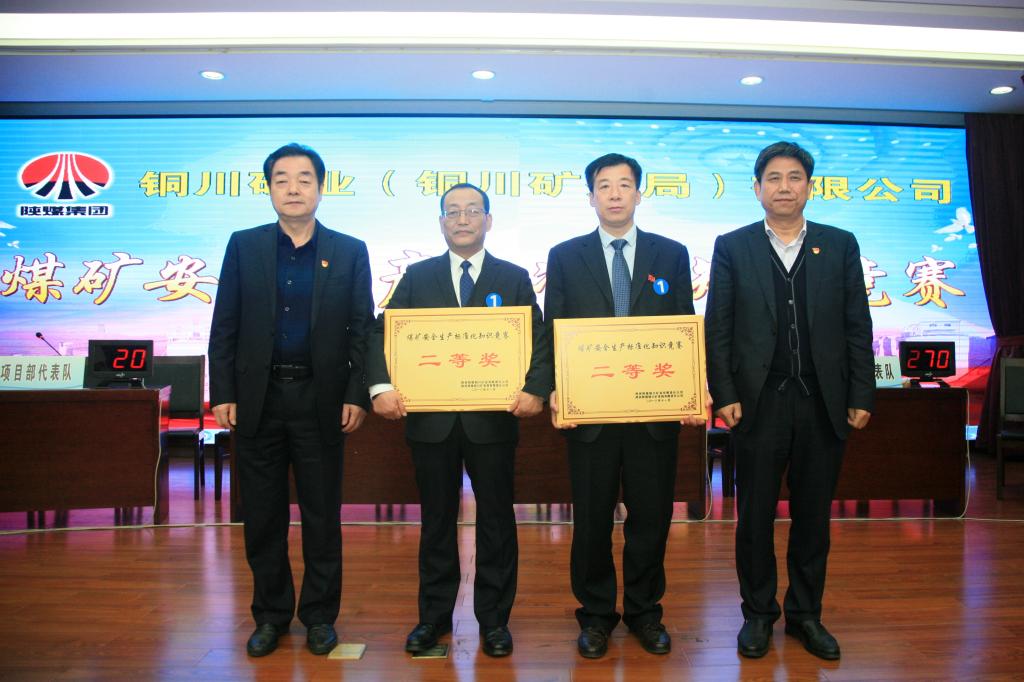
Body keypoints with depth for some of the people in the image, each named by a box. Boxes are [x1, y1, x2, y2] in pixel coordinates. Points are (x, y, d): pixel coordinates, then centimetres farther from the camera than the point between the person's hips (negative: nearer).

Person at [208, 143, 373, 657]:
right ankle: (270, 615, 26)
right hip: (258, 397, 2)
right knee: (263, 516, 10)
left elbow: (363, 331, 1)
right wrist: (223, 394, -2)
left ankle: (320, 615, 23)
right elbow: (224, 327, 4)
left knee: (322, 515, 8)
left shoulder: (349, 252, 3)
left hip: (321, 398, -1)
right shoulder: (244, 246, 6)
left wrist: (357, 396, -6)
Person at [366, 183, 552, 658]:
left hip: (493, 419, -1)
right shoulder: (417, 277, 7)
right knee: (436, 520, 13)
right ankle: (434, 615, 28)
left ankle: (494, 618, 24)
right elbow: (383, 333, 1)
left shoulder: (514, 278, 5)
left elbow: (539, 340, -2)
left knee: (496, 521, 9)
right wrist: (381, 386, -17)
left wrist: (535, 389, -20)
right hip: (431, 419, 1)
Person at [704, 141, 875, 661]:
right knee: (755, 516, 8)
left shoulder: (840, 245, 6)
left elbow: (857, 326, 6)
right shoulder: (732, 247, 2)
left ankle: (805, 614, 28)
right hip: (759, 403, -1)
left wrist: (861, 396, 1)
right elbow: (717, 329, 0)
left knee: (813, 516, 12)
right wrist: (724, 395, -7)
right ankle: (758, 613, 25)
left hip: (824, 404, 2)